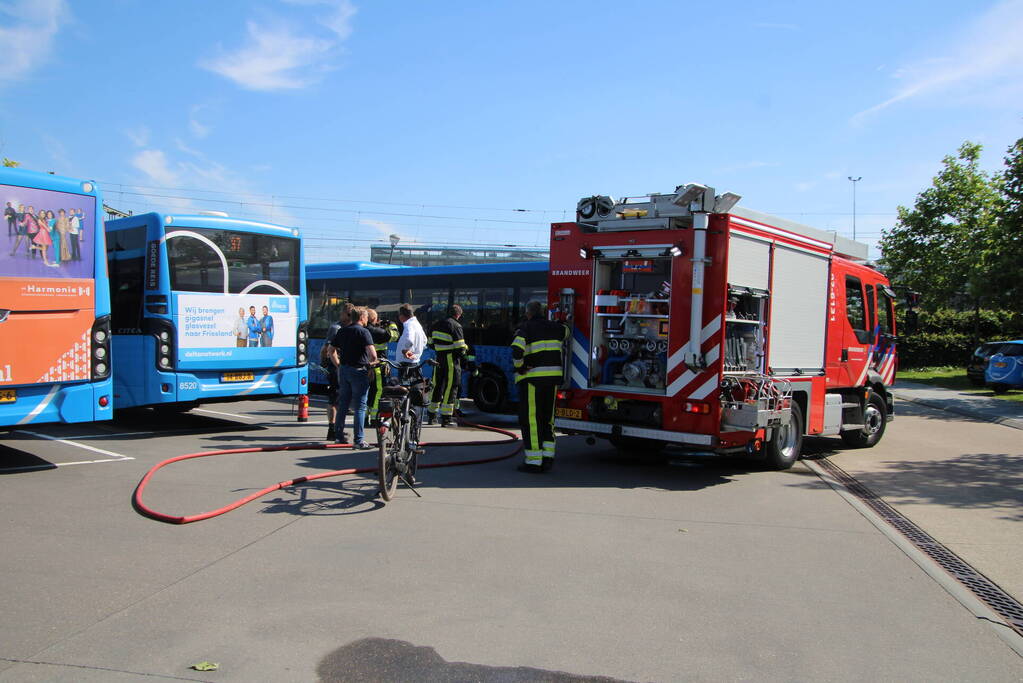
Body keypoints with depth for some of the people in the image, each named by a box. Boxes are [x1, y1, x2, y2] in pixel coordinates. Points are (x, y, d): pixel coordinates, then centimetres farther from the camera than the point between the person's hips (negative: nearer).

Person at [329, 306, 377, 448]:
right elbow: (373, 354, -21)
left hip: (343, 370, 7)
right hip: (358, 371, -7)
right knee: (360, 406, -2)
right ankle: (359, 440, -2)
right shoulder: (363, 332, -11)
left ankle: (339, 436, 22)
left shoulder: (342, 331, 11)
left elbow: (332, 350, 15)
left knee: (343, 404, 15)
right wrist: (372, 362, -1)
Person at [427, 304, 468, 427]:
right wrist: (463, 352, 6)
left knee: (437, 386, 16)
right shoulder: (456, 326, -11)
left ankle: (431, 415, 23)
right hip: (451, 360, -7)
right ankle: (446, 418, -3)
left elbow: (431, 343, 15)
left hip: (439, 359, 7)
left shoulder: (437, 324, 11)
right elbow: (460, 348, -15)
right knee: (451, 387, -2)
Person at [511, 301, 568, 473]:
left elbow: (517, 350, -22)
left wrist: (520, 367, -9)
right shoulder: (554, 327, 12)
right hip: (553, 378, 6)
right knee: (547, 418, 15)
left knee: (531, 419, 0)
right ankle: (548, 457, 13)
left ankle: (534, 461, 0)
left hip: (532, 379, -6)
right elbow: (566, 331, 36)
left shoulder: (526, 328, -7)